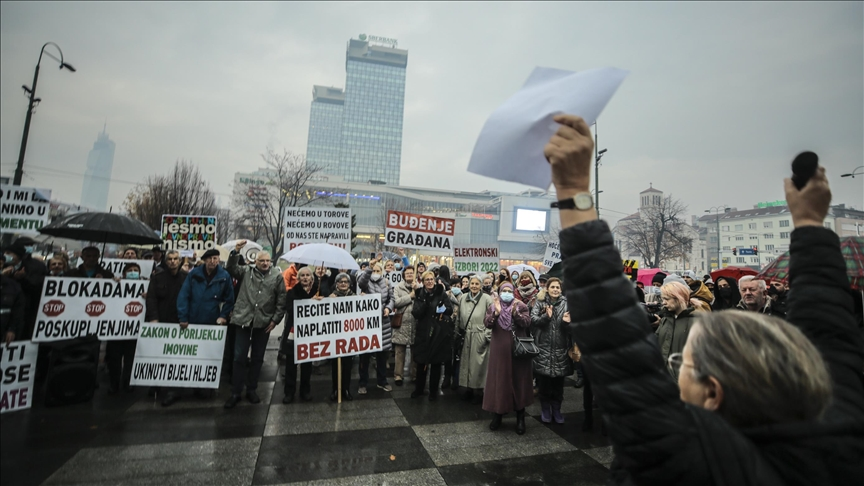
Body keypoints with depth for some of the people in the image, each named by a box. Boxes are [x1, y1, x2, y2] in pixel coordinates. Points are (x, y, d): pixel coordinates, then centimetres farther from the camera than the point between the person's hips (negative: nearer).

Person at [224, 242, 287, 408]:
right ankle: (235, 392, 16)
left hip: (264, 322, 0)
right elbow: (230, 268, -7)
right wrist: (236, 251, -18)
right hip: (244, 320, 0)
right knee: (239, 357, 3)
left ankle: (252, 390, 27)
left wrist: (275, 319, -5)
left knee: (258, 358, 12)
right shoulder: (246, 271, 6)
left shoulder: (277, 276, 1)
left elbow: (281, 299, 0)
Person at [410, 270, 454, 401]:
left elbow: (450, 310, -6)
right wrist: (424, 302, -22)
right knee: (421, 361, 9)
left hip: (439, 332, -1)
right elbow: (416, 313, -9)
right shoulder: (419, 295, 1)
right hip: (423, 332, 2)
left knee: (436, 363, 8)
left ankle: (433, 391, 23)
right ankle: (419, 389, 29)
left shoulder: (441, 293, -3)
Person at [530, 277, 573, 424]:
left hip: (560, 349, 1)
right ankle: (545, 409, 23)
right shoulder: (540, 303, 2)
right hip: (543, 348, -1)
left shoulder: (566, 304, 6)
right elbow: (533, 319, -9)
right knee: (544, 382, 6)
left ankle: (556, 409, 27)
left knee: (558, 382, 10)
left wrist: (567, 322, -16)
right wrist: (546, 317, -25)